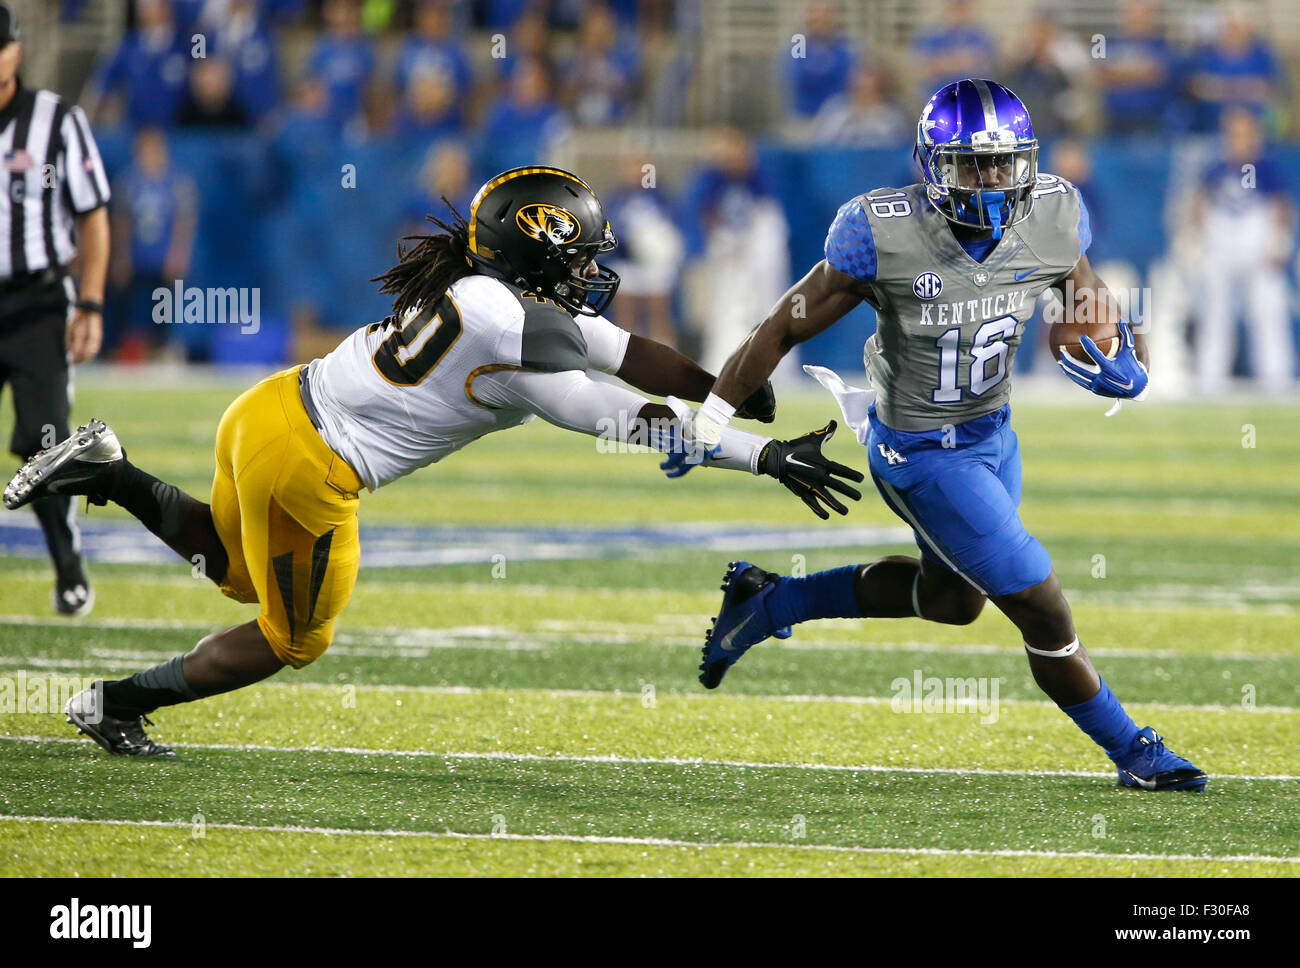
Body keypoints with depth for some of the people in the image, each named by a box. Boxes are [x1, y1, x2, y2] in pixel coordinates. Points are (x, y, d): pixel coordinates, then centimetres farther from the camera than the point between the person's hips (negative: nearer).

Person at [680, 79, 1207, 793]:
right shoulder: (885, 234, -27)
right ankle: (1133, 754, 17)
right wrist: (712, 419, -9)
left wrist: (1114, 351, -16)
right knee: (1043, 610, -5)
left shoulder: (1052, 217, -13)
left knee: (952, 596, 27)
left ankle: (765, 604, 41)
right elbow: (786, 328, -16)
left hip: (993, 432, 7)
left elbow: (1086, 295, 7)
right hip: (924, 457, -7)